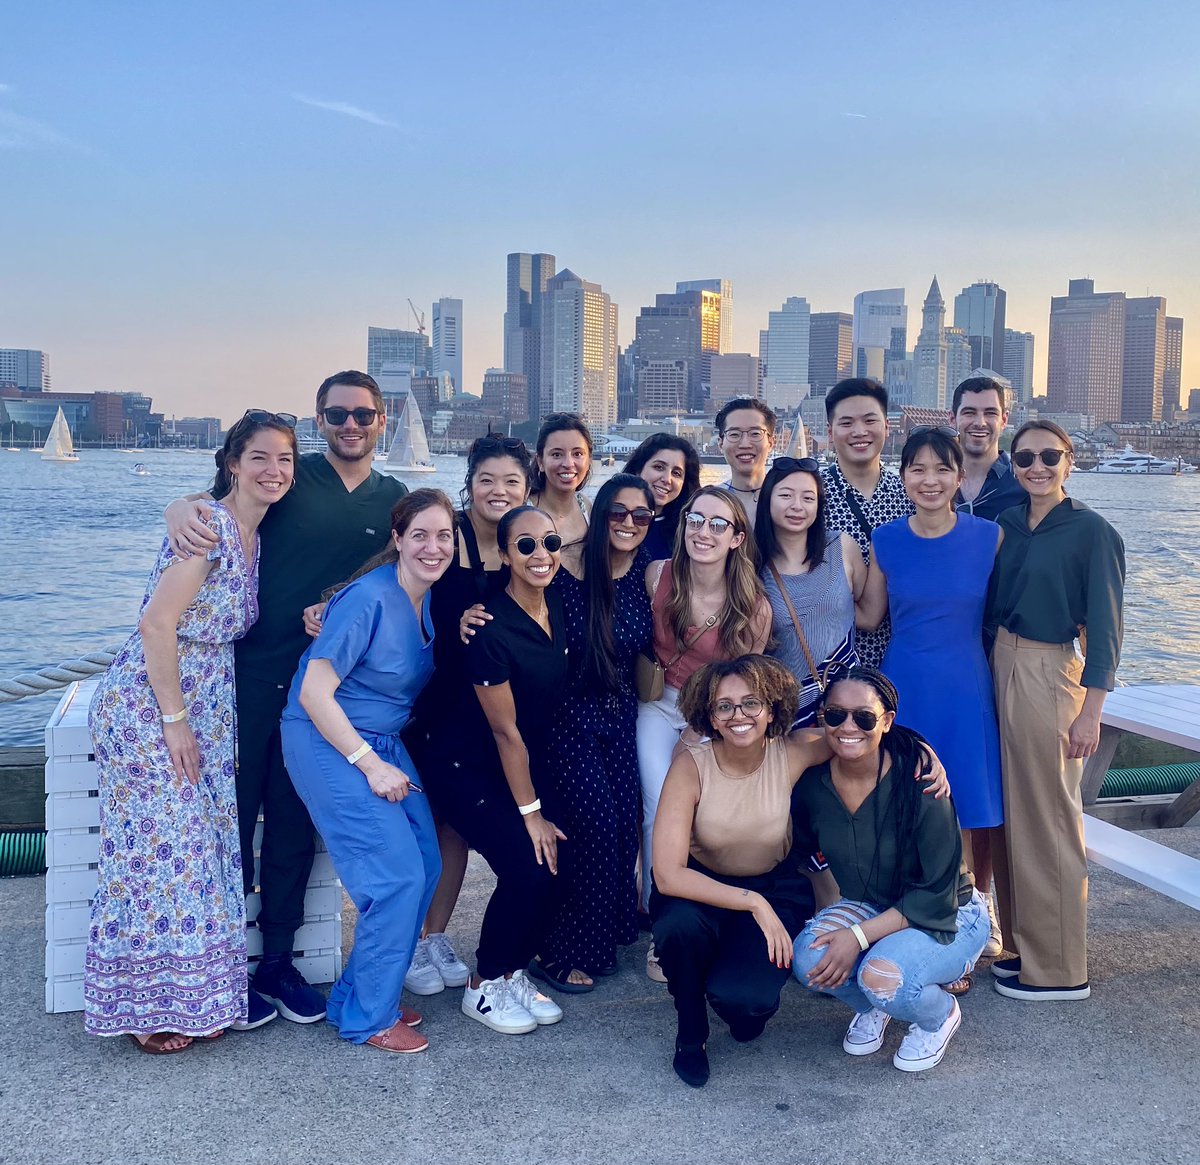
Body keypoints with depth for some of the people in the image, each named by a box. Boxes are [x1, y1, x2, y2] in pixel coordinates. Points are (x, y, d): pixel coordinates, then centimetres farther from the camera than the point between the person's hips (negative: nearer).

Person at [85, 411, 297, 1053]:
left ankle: (192, 1000, 22)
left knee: (201, 849, 10)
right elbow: (156, 624, -21)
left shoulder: (257, 537, 9)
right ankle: (149, 1007, 14)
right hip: (148, 706, -8)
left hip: (206, 710, 8)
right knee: (159, 850, -1)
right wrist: (175, 722, -18)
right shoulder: (209, 526, -17)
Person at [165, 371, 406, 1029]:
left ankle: (278, 962, 25)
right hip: (246, 677, -3)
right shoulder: (289, 476, -1)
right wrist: (181, 509, -29)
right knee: (233, 820, 3)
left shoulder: (394, 500, 8)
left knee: (293, 828, 12)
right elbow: (213, 499, -5)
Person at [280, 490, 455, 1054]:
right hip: (329, 745, -9)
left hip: (383, 743, 9)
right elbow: (313, 692, -23)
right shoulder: (370, 599, -22)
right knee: (397, 876, -12)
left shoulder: (427, 599, 3)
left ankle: (359, 994, 22)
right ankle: (367, 1018, 7)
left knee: (426, 865, 6)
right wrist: (371, 766, -20)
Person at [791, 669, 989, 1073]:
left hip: (946, 918, -4)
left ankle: (941, 1015, 4)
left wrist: (860, 936, -28)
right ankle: (872, 1008, 9)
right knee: (809, 956, -26)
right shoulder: (813, 784, -12)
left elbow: (938, 894, -23)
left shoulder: (917, 781, -26)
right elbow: (801, 858, 6)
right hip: (868, 907, 4)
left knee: (884, 977, -33)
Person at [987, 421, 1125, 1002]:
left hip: (1050, 675, -6)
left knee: (1048, 820, 1)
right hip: (1001, 666, 6)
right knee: (1011, 813, 12)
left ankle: (1059, 969, 14)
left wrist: (1091, 712, -13)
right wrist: (995, 666, 8)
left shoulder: (1091, 531, -9)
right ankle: (1024, 943, 26)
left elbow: (1104, 628, -10)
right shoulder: (1008, 524, 8)